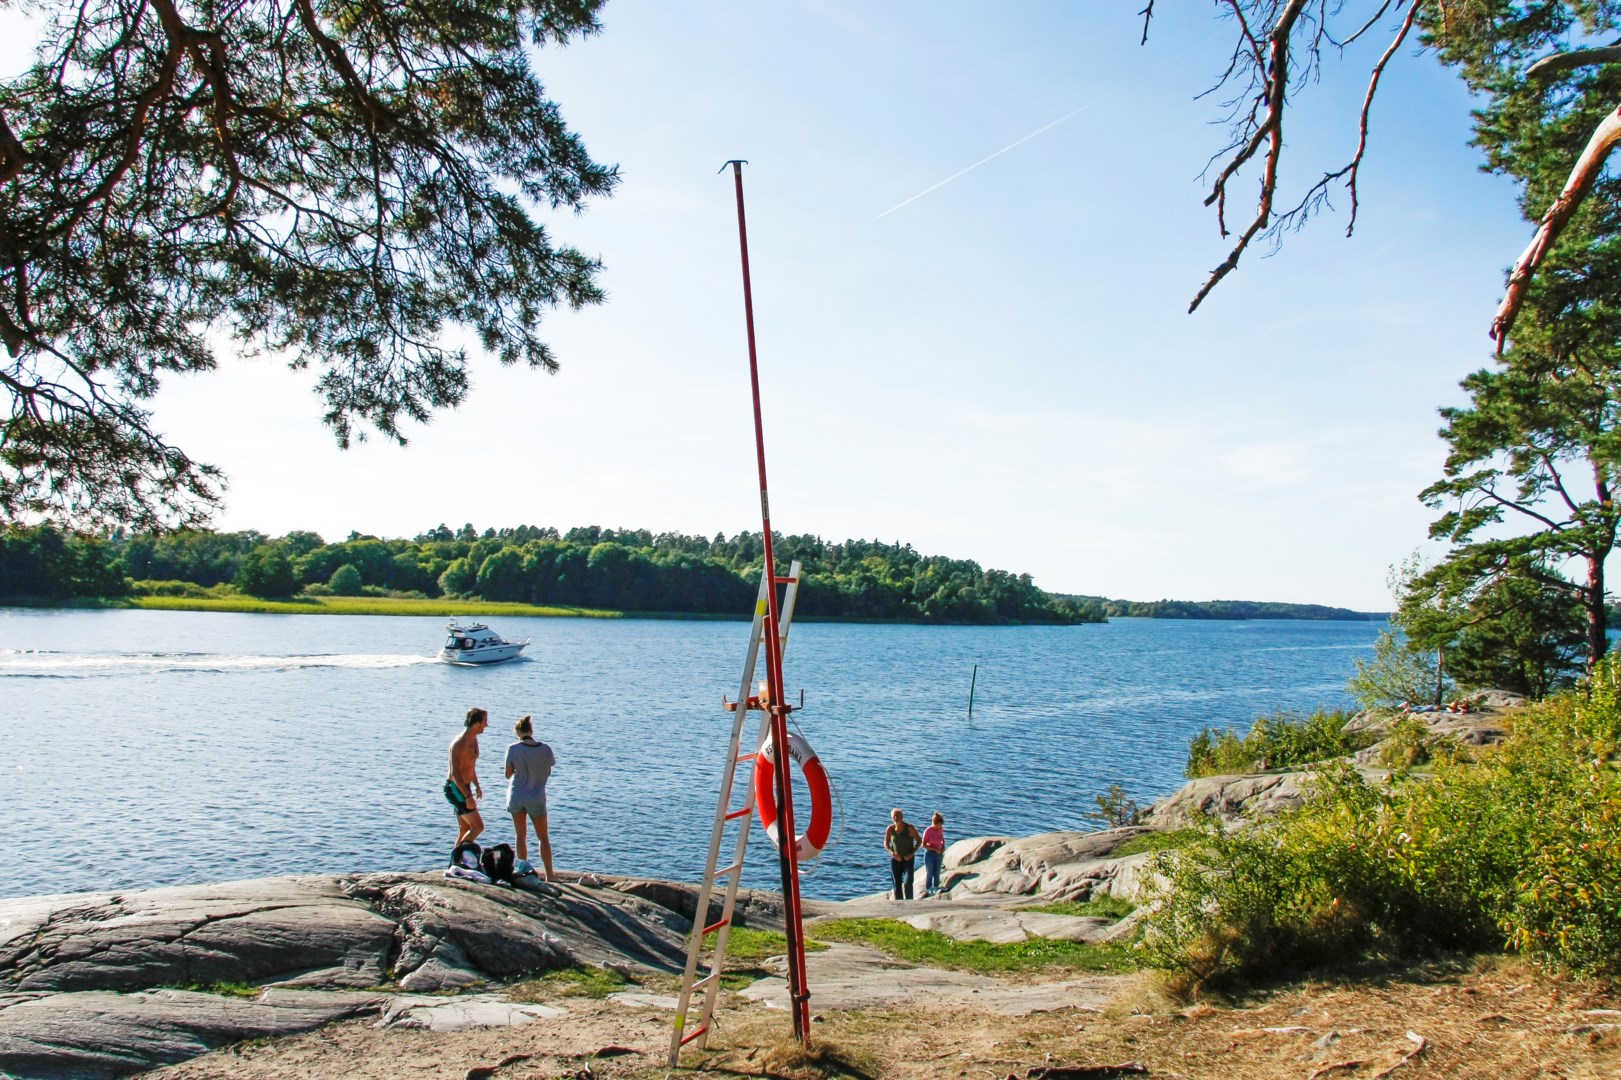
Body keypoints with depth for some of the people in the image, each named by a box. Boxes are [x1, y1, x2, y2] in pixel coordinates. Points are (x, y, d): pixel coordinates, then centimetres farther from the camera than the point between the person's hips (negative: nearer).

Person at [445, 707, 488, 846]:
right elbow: (455, 773, -26)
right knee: (478, 826, -11)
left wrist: (477, 786, 27)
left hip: (464, 788, 10)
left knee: (465, 829, 13)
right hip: (455, 789, -10)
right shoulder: (460, 744, -22)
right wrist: (468, 796, -28)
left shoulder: (473, 739, 9)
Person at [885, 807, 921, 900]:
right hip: (895, 859, 2)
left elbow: (919, 840, -4)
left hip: (908, 859, -2)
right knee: (897, 885, 5)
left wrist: (912, 853, -14)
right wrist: (892, 853, -15)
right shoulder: (890, 829, -8)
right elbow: (886, 844, 3)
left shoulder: (909, 827, -14)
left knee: (908, 883, -17)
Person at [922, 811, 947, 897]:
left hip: (939, 854, 5)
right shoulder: (928, 831, -20)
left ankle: (936, 887, 32)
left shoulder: (940, 829, -4)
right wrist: (935, 849, -21)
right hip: (930, 854, -5)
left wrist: (943, 847, -5)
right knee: (929, 873, 7)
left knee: (937, 873, 15)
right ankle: (928, 890, 22)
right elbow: (924, 845, -16)